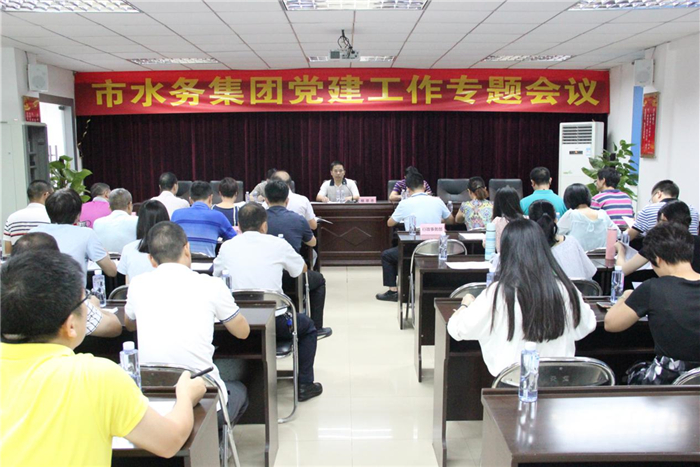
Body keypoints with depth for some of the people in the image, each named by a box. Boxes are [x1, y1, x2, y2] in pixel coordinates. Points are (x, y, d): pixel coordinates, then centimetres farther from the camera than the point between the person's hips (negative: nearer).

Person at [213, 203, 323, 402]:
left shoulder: (227, 247, 1)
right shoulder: (278, 244, -4)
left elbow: (216, 274, 20)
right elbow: (302, 269, 14)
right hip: (274, 323, -3)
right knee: (307, 325, 26)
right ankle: (305, 385, 25)